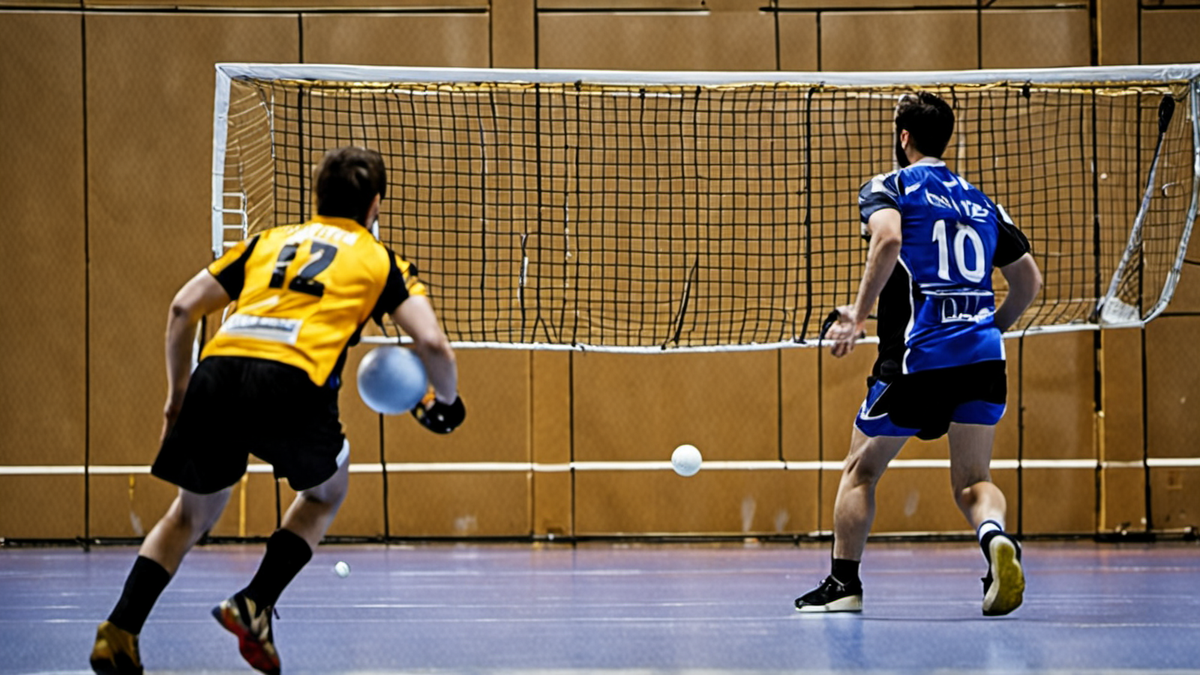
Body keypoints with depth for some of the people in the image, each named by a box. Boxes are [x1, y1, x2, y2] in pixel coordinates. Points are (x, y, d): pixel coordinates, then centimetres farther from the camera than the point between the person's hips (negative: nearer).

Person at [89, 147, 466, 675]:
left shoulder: (270, 240, 29)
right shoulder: (381, 261, 21)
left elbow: (183, 307, 23)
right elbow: (432, 343, 9)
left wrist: (178, 394, 30)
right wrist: (445, 402, 28)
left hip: (218, 371, 3)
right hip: (293, 382, -3)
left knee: (192, 513, 23)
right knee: (327, 492, 27)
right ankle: (254, 606, 11)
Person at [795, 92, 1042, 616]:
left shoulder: (887, 188, 5)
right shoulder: (980, 202, 21)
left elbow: (888, 238, -18)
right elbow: (1029, 279, 22)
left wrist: (859, 311, -15)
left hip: (916, 356, -4)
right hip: (984, 357, 4)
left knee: (860, 470, 15)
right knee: (971, 481, 9)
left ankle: (843, 582, 15)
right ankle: (995, 536, -23)